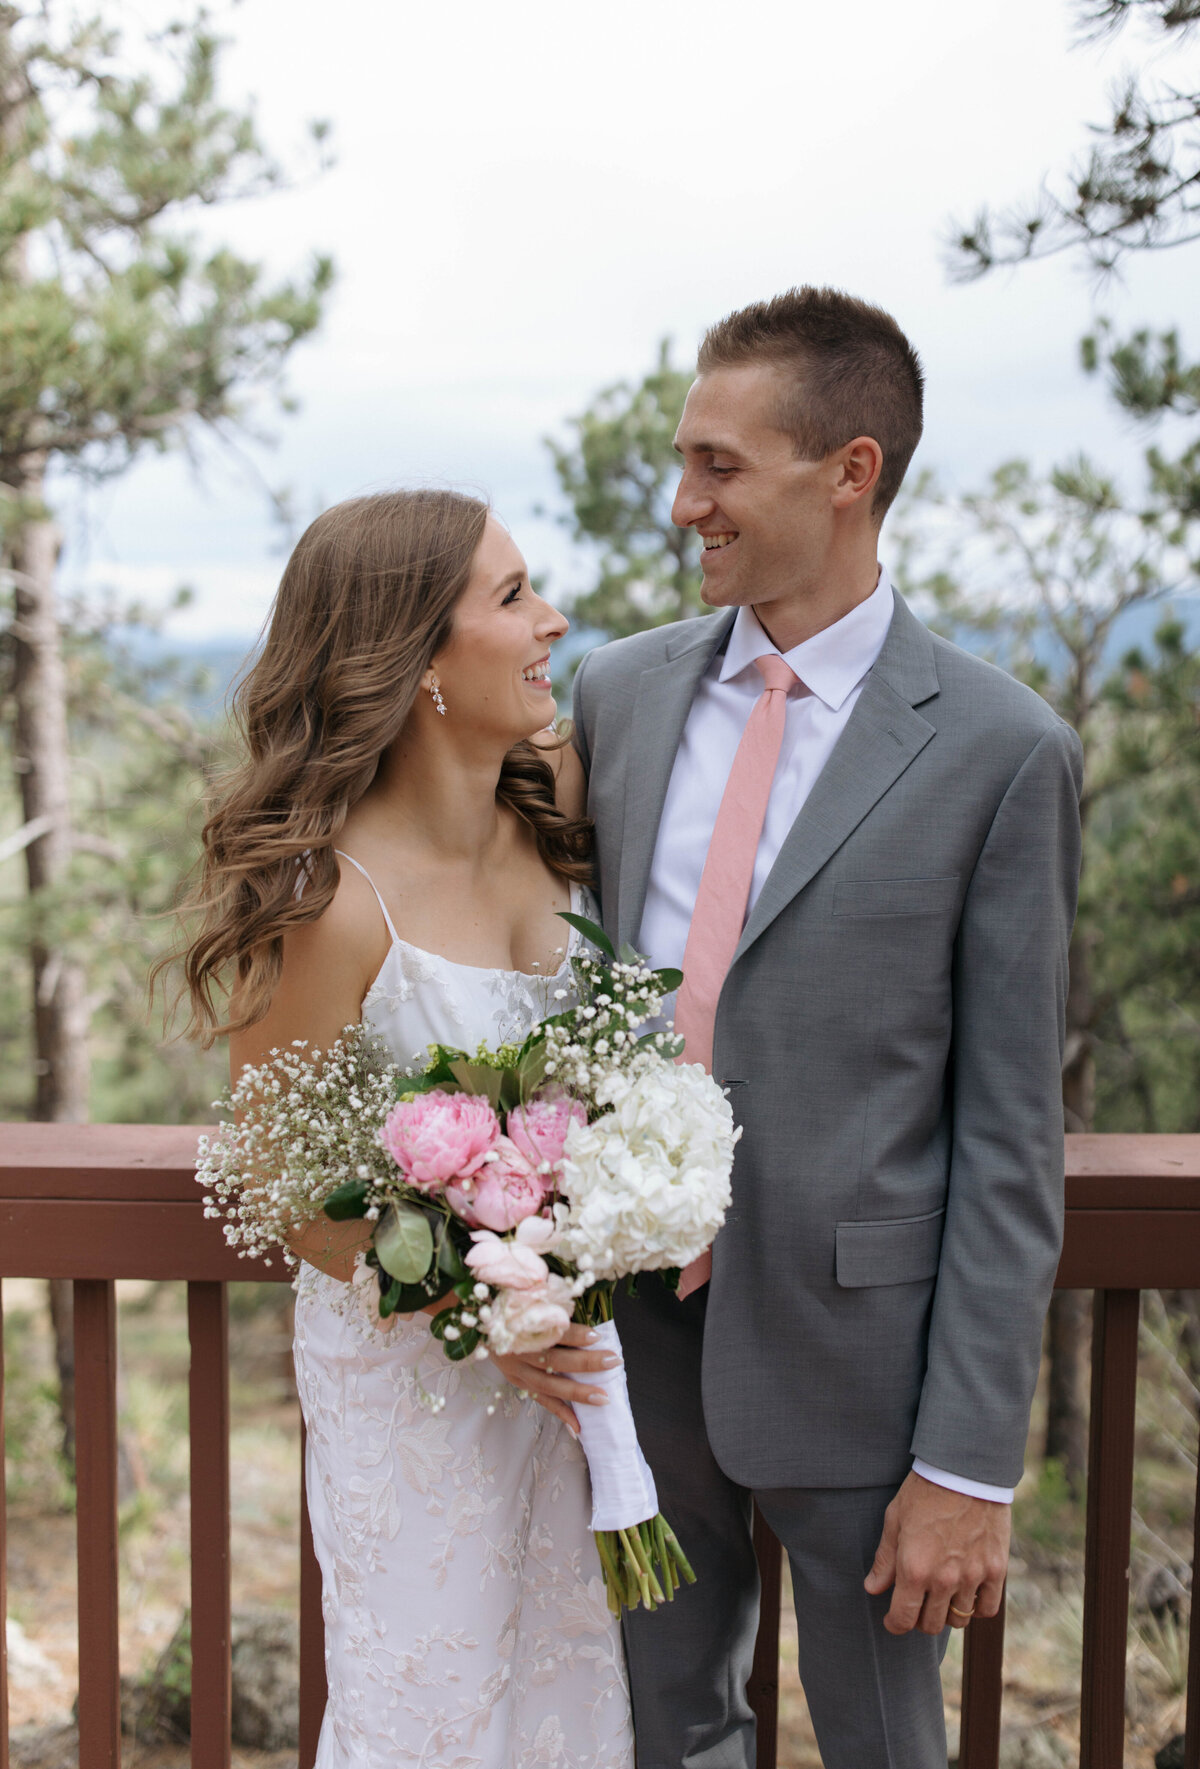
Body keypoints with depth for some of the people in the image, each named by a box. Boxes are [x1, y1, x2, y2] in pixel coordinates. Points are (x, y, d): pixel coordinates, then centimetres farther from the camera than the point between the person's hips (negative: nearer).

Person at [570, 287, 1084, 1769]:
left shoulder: (999, 752, -12)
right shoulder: (622, 689, 3)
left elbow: (1009, 1136, -11)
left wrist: (971, 1461, -12)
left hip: (851, 1355, -4)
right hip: (639, 1324, 4)